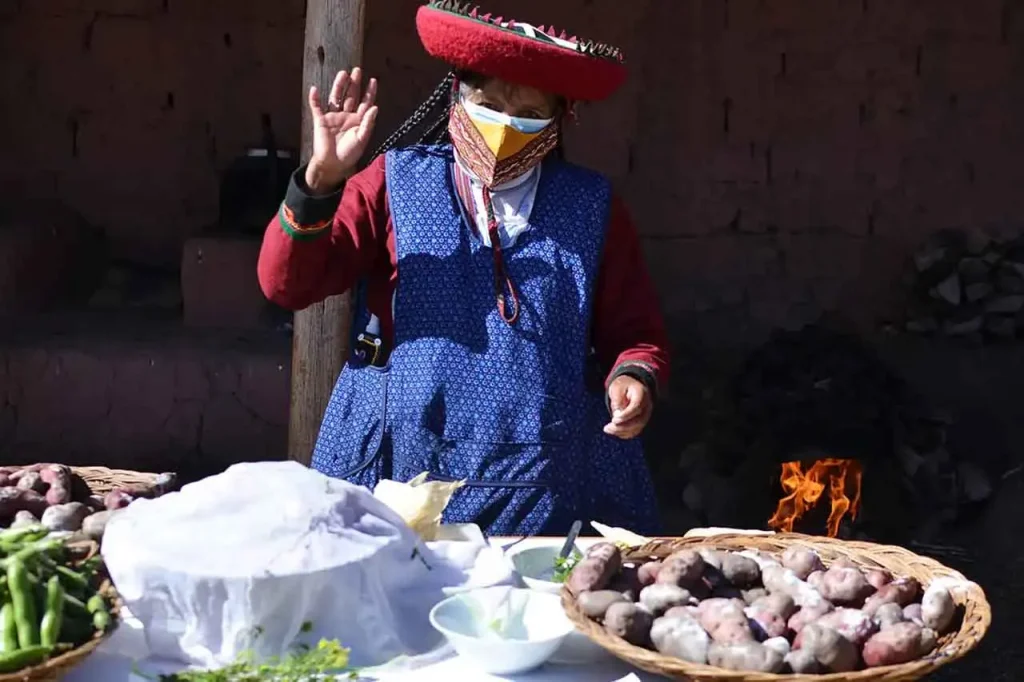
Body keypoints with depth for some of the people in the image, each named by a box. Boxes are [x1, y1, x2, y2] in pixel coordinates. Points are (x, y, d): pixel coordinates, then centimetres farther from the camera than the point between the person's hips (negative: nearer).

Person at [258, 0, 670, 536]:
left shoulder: (592, 208, 6)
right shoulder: (396, 182, 3)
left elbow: (634, 331, 11)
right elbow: (286, 284, -3)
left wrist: (635, 376, -11)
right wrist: (322, 181, -17)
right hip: (402, 479, 0)